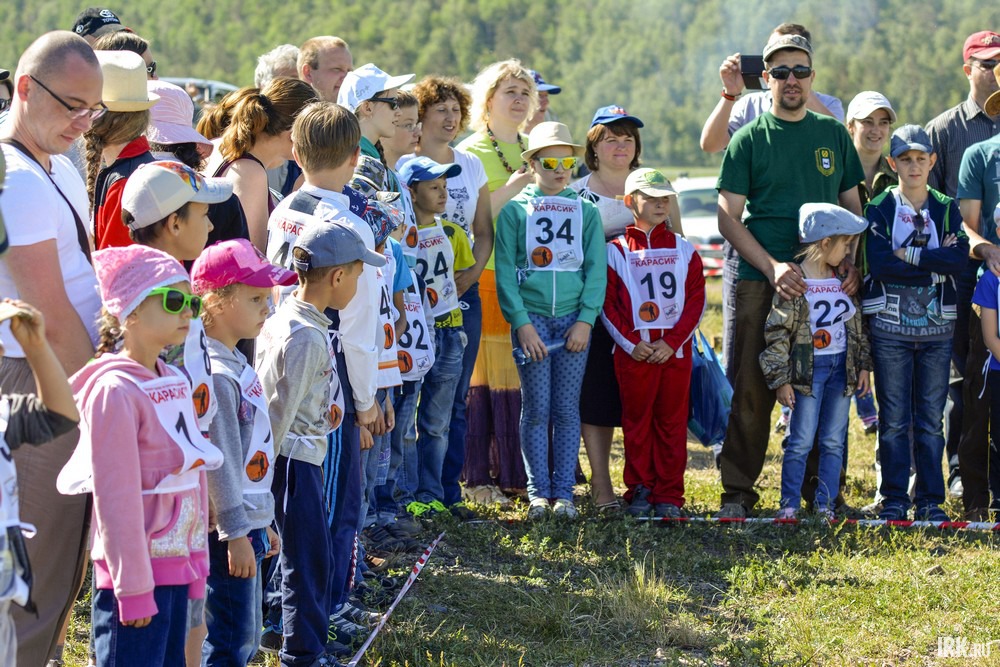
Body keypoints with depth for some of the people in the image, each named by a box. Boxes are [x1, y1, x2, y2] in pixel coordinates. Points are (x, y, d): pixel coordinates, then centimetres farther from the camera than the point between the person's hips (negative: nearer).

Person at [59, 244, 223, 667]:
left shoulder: (175, 383, 11)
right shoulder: (114, 390, -16)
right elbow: (115, 497, -17)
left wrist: (196, 561, 14)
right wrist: (132, 587, -17)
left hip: (176, 564, 9)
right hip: (136, 569, -9)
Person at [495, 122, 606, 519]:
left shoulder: (586, 212, 8)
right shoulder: (514, 211, 3)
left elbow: (596, 270, 4)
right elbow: (505, 273, -1)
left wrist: (585, 320, -7)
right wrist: (522, 323, -10)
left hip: (574, 319, 1)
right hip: (531, 318, -1)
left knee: (567, 409, 4)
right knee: (535, 408, 0)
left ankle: (564, 492, 8)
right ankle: (538, 492, 6)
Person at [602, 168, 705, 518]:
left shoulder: (683, 250, 7)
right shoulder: (616, 251, 3)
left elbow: (696, 300, 2)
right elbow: (607, 304, -1)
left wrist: (672, 342, -9)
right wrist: (631, 344, -10)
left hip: (675, 349, 1)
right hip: (633, 350, -1)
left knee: (672, 421, 4)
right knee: (636, 420, 4)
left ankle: (669, 495, 8)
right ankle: (639, 491, 12)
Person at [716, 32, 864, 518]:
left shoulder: (834, 135, 12)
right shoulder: (749, 140, 4)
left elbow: (853, 207, 17)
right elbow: (728, 219, -1)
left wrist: (853, 263, -1)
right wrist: (772, 267, -14)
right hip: (761, 282, -2)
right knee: (751, 390, -4)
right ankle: (738, 492, 4)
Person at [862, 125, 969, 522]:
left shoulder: (946, 209, 8)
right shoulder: (879, 209, 2)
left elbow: (960, 258, -9)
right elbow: (878, 264, -14)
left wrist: (908, 255, -13)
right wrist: (936, 263, -11)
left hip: (936, 326, 2)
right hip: (890, 326, -2)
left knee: (931, 419, 4)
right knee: (894, 419, 1)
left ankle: (931, 500, 10)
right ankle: (894, 500, 8)